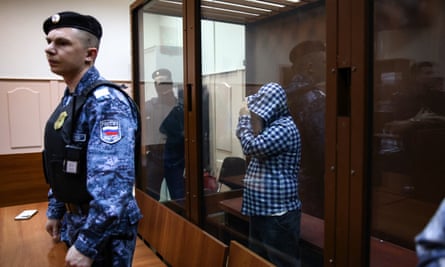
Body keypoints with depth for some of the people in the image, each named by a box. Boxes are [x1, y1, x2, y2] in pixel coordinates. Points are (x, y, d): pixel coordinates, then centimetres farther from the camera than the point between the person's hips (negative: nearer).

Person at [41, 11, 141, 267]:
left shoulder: (106, 103, -24)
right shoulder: (69, 99, 6)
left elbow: (113, 184, -31)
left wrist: (87, 245, -26)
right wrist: (55, 212, 17)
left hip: (105, 229, -8)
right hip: (74, 221, 9)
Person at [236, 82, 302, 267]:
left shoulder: (284, 128, -19)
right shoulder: (271, 126, 13)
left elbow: (252, 147, -27)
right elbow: (252, 151, 18)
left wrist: (245, 118, -12)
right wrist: (247, 119, 5)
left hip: (278, 212, -10)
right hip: (261, 208, 10)